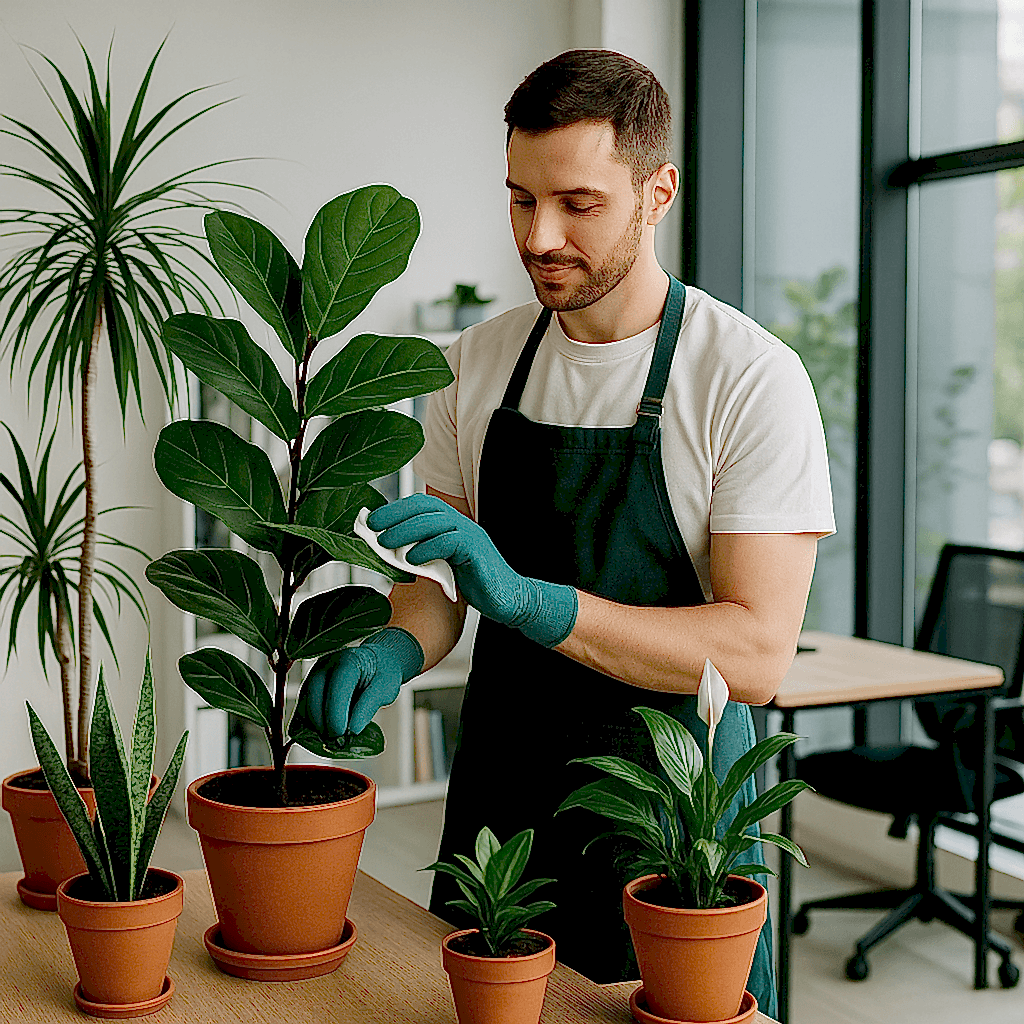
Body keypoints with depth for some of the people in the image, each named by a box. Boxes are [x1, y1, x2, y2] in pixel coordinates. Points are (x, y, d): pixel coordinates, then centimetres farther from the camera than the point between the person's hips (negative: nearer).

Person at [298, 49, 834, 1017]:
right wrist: (396, 647, -15)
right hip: (496, 793, 4)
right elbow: (440, 579, 9)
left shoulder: (751, 377, -13)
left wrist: (528, 597, -30)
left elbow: (757, 654, -19)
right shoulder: (475, 365, 2)